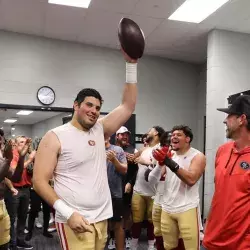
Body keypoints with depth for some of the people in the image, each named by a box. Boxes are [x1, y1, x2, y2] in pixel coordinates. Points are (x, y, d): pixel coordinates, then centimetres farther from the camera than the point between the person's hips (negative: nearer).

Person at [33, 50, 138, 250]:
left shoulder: (100, 129, 7)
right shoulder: (55, 137, -7)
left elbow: (128, 105, 4)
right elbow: (39, 180, -11)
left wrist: (131, 64, -1)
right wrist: (68, 213, -20)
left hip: (101, 218, 6)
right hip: (75, 220, -6)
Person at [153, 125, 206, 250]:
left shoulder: (197, 156, -5)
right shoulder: (170, 155, 11)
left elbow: (191, 179, -21)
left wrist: (170, 163, -26)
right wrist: (161, 163, -13)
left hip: (187, 209, -5)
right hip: (167, 208, 5)